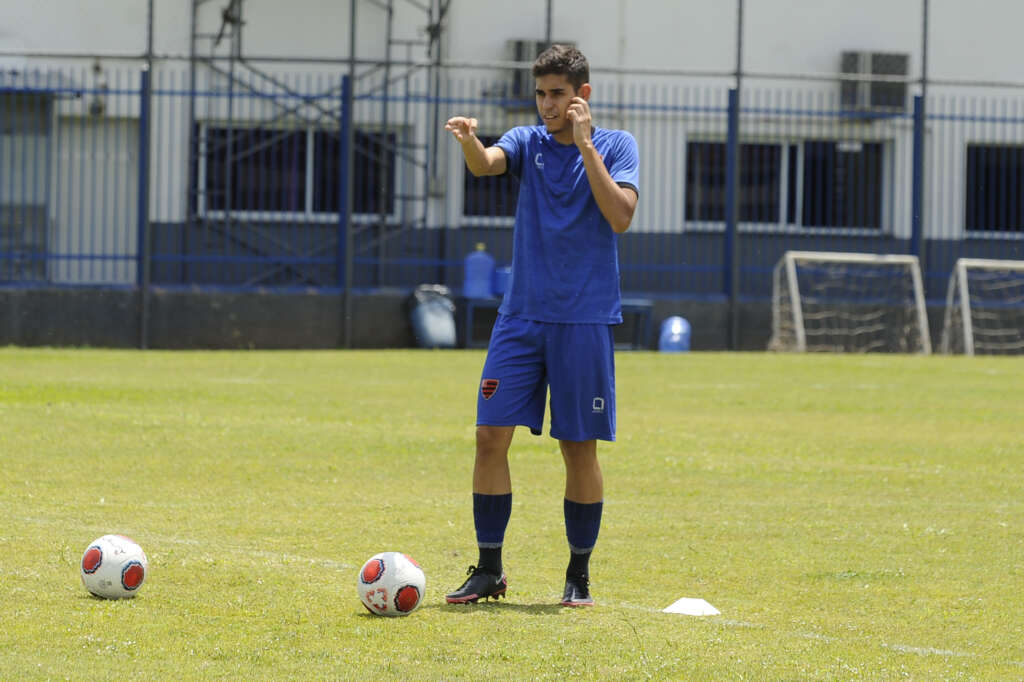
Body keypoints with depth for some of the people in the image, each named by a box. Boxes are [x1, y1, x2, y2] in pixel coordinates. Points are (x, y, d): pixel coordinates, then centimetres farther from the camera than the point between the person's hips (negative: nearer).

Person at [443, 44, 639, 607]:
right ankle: (489, 569, 4)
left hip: (585, 321, -2)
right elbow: (487, 164, -15)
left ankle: (579, 576, 13)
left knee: (580, 447, 1)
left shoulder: (616, 146, 1)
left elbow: (621, 216, -14)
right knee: (491, 435, -5)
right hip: (522, 315, 2)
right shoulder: (528, 142, 7)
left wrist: (585, 144, -17)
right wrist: (469, 143, -38)